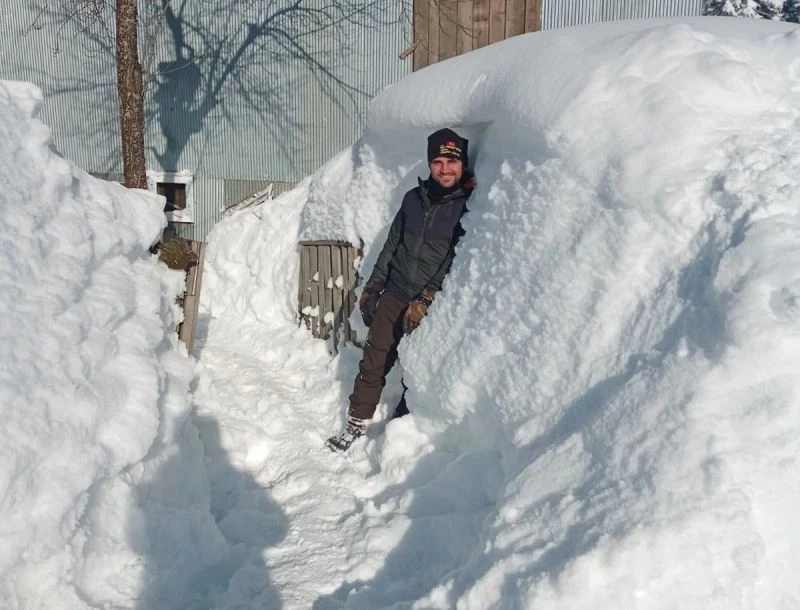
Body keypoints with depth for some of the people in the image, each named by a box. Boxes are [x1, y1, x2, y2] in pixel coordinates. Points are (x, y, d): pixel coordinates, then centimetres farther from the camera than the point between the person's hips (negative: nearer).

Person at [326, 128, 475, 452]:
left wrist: (427, 301, -17)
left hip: (432, 306, -4)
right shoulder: (414, 198, 9)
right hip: (393, 296, 4)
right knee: (373, 362, 5)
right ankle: (355, 426, 16)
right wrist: (372, 287, 15)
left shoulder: (471, 206, -6)